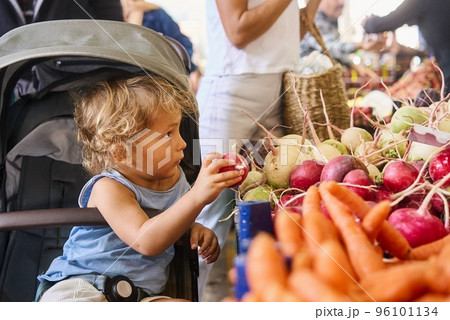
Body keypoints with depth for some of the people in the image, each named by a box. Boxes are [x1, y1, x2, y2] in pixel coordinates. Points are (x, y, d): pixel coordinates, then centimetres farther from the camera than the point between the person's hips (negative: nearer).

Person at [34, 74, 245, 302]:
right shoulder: (109, 189, -16)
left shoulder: (174, 178, 5)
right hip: (79, 286, -6)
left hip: (143, 294, 6)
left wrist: (195, 229, 2)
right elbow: (147, 241, -32)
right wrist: (197, 196, -40)